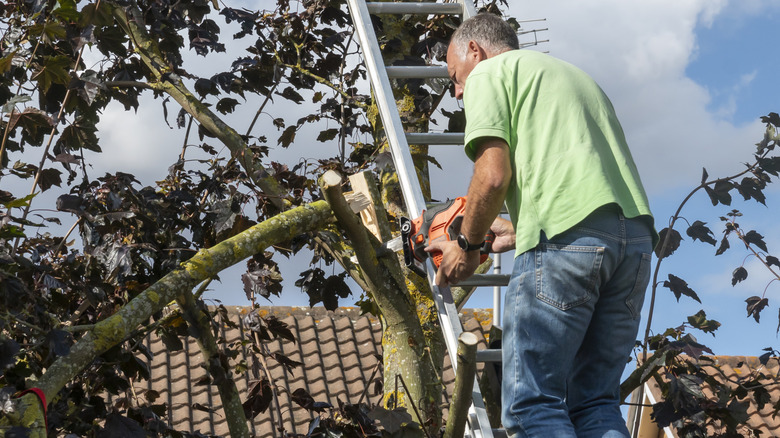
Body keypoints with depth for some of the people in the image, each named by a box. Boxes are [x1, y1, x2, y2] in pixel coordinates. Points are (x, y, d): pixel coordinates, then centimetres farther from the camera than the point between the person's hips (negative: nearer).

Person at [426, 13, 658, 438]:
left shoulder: (488, 72, 12)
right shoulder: (575, 74, 35)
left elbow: (494, 175, -4)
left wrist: (467, 245, 12)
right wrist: (521, 231, 37)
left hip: (567, 237, -8)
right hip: (636, 232, 8)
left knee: (532, 404, -6)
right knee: (596, 402, 10)